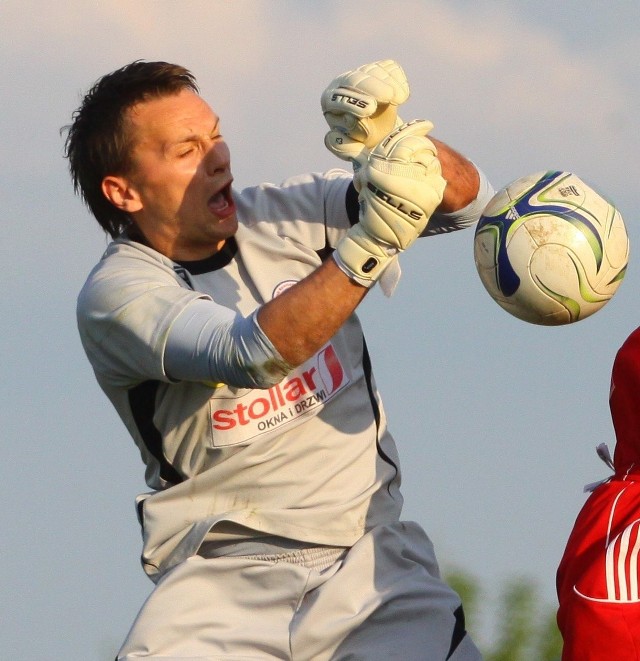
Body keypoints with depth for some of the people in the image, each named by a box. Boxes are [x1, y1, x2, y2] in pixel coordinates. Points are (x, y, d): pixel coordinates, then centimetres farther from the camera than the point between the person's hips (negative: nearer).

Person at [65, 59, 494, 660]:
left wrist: (390, 140, -19)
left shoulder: (281, 216, 5)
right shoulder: (115, 293, -8)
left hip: (372, 563, 2)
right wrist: (369, 244, -35)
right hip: (226, 579, -2)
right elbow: (251, 355, -25)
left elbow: (466, 198, 1)